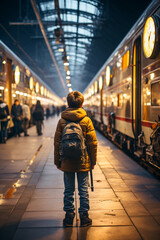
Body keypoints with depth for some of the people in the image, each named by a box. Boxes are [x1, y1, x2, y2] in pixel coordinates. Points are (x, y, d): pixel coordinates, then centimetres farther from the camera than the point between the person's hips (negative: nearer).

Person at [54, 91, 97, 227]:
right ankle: (84, 217, 15)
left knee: (69, 190, 10)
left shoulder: (62, 121, -3)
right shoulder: (86, 120, -5)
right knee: (83, 189, 8)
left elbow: (57, 142, 0)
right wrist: (93, 161, 6)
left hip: (67, 162, 1)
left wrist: (57, 161, 9)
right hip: (83, 162, -1)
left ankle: (69, 216, 17)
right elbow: (93, 143, -4)